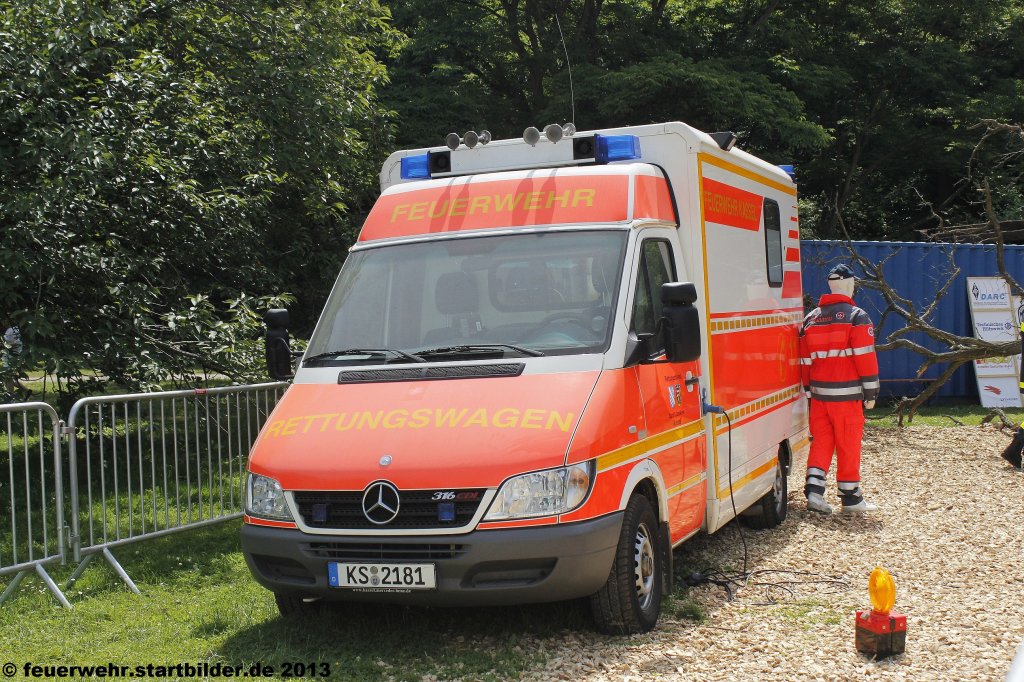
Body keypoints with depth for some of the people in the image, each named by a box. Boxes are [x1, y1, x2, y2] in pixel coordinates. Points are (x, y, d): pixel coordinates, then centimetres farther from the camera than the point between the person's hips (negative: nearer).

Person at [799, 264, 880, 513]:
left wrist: (808, 390, 18)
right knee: (848, 446, 2)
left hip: (819, 392, 5)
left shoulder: (811, 318, 11)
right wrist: (871, 391, -6)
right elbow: (865, 357, -11)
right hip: (846, 394, -5)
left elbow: (805, 359, 13)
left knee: (820, 442, 11)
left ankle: (814, 491, 1)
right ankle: (850, 498, 9)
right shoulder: (856, 317, -7)